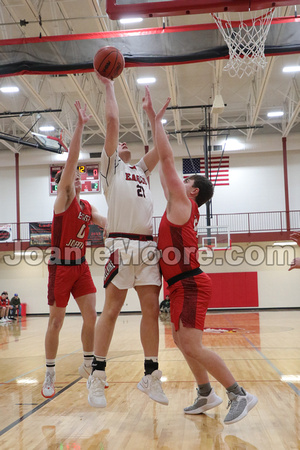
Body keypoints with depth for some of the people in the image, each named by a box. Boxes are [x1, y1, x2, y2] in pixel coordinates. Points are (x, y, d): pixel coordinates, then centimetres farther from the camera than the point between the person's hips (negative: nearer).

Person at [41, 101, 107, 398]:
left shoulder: (87, 206, 11)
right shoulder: (63, 199, -8)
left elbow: (107, 224, 18)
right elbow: (71, 161, -18)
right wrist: (80, 126, -22)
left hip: (81, 265, 6)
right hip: (61, 265, -6)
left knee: (91, 316, 4)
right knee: (56, 321, 1)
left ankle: (88, 366, 20)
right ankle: (50, 374, 15)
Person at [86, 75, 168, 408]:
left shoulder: (141, 169, 28)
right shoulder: (110, 165, 12)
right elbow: (112, 121, 4)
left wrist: (150, 112, 29)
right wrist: (108, 87, 12)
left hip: (147, 246, 5)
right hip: (121, 245, -5)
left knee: (151, 309, 3)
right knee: (111, 310, -5)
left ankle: (150, 376, 11)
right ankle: (97, 377, 4)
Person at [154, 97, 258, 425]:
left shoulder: (183, 203, -7)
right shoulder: (180, 207, 14)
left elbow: (167, 158, -10)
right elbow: (165, 166, 21)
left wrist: (157, 120, -4)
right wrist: (156, 124, 24)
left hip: (190, 284, -10)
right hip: (183, 285, 10)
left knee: (191, 345, -13)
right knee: (182, 341, 15)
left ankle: (239, 394, -5)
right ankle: (206, 394, 24)